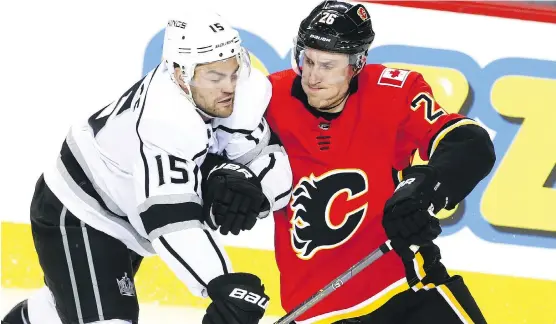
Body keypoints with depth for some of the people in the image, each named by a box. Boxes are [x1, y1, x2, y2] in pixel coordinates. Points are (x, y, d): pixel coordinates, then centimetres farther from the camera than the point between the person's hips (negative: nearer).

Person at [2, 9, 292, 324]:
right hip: (76, 218, -9)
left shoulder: (244, 93, -17)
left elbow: (273, 162, -14)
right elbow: (170, 217, -48)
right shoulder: (166, 123, -39)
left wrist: (247, 186, -37)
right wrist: (224, 286, -58)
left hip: (123, 217, 9)